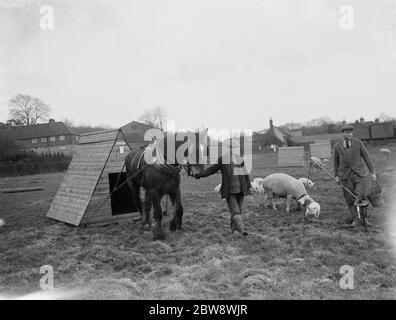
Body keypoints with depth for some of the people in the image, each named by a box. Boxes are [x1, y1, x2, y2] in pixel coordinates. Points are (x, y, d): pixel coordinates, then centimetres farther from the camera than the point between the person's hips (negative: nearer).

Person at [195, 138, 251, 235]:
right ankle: (241, 229, -12)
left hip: (240, 191, 5)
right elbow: (212, 169, -3)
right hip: (229, 192, -5)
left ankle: (233, 228, 27)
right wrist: (201, 174, -16)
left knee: (239, 211, 11)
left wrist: (249, 186, 16)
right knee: (235, 211, -10)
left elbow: (245, 174, 16)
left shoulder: (240, 159, 10)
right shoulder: (223, 159, -3)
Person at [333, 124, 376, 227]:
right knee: (350, 198, 5)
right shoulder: (337, 146, 3)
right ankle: (355, 218, 20)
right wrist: (336, 176, 9)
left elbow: (366, 157, 3)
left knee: (362, 195, -14)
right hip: (345, 176, 1)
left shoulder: (358, 143, 0)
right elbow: (336, 162, 12)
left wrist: (372, 172, 0)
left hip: (359, 173, -1)